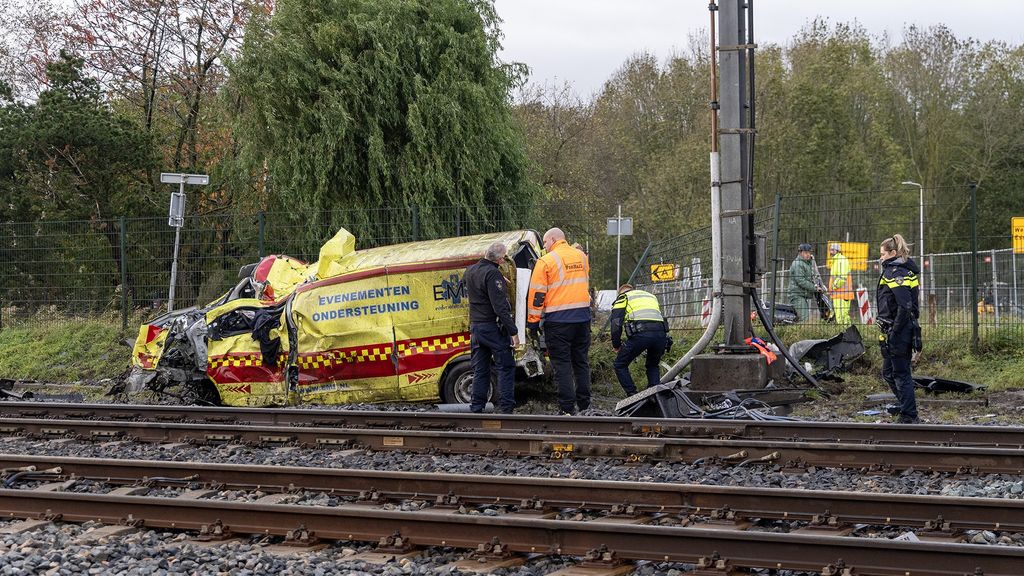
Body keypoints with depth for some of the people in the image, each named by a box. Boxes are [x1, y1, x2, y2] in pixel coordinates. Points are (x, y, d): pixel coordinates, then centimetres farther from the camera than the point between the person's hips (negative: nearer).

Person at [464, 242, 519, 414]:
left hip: (475, 327, 7)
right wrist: (513, 331, -18)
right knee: (506, 367, 1)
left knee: (480, 369, 12)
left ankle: (477, 407, 11)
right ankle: (506, 407, -2)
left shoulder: (470, 271, 9)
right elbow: (500, 307, -21)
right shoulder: (492, 273, -18)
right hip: (493, 327, -7)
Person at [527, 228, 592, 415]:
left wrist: (533, 322, 0)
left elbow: (537, 294, -7)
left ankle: (567, 408, -3)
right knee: (581, 361, 14)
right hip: (583, 317, 5)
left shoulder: (546, 261, -7)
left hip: (558, 320, -5)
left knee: (562, 364, -1)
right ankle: (584, 404, 16)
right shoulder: (581, 256, 11)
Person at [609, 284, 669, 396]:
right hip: (661, 334, 5)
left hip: (640, 333, -5)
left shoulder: (622, 298, 21)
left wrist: (616, 346, 16)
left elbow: (616, 324, 8)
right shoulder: (651, 296, 38)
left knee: (620, 365, 13)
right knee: (652, 366, 28)